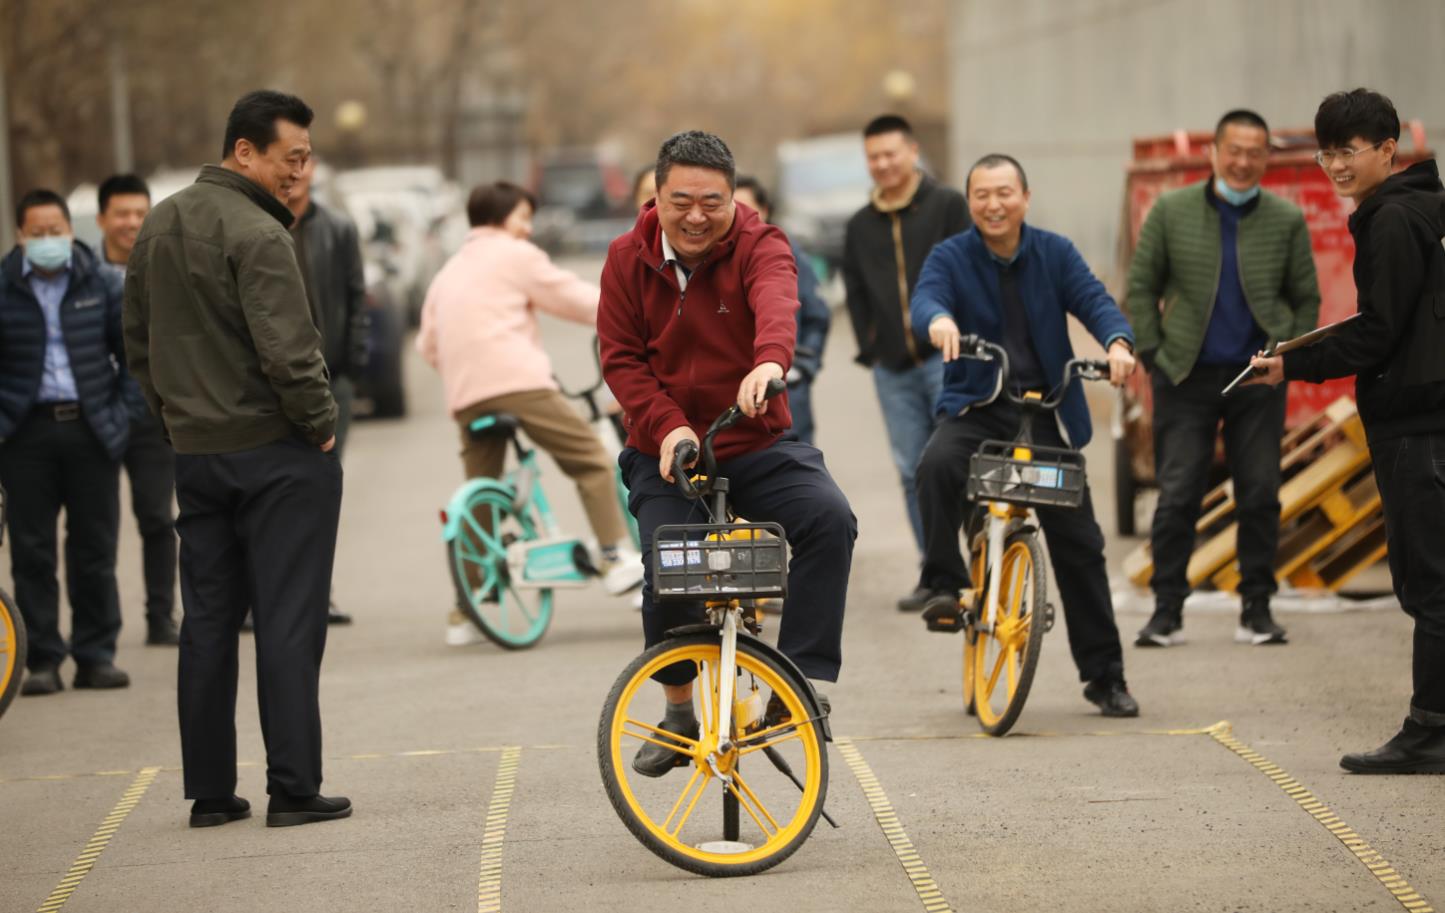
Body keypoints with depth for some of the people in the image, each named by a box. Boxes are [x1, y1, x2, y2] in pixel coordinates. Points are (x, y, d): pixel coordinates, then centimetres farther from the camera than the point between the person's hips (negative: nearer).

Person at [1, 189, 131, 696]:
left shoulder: (99, 283, 4)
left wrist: (118, 403, 7)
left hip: (91, 427, 2)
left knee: (95, 549, 5)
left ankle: (96, 655, 12)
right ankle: (42, 661, 5)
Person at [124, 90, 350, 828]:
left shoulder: (159, 225, 11)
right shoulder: (255, 234, -16)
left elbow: (138, 338, 18)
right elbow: (286, 350, -23)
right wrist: (321, 422, -9)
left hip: (194, 454, 8)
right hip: (277, 453, -8)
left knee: (206, 622, 10)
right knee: (288, 621, -3)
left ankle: (209, 791, 13)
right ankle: (293, 788, -3)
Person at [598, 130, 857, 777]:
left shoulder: (759, 245, -8)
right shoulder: (628, 260, 0)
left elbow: (776, 301, -31)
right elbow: (621, 359, -2)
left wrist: (770, 360, -55)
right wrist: (667, 426, -20)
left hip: (756, 442, -1)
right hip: (665, 452, 1)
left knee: (829, 517, -27)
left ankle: (804, 677, -17)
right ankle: (678, 711, 8)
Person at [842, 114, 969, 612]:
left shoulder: (947, 206, -1)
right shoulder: (861, 226, 14)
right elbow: (856, 292, 20)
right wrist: (869, 347, 9)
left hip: (945, 359, -5)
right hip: (893, 368, 5)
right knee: (913, 473, 3)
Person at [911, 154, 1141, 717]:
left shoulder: (1054, 253, 4)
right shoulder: (951, 257, -1)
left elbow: (1093, 300, -9)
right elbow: (926, 297, -21)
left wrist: (1117, 343, -31)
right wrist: (938, 320, -46)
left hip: (1047, 411, 1)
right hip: (975, 409, -1)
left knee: (1078, 543, 2)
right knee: (937, 466, -36)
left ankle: (1104, 676, 13)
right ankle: (943, 584, -18)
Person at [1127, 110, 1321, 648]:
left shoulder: (1287, 221, 3)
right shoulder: (1171, 211, 1)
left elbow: (1306, 299, 11)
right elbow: (1140, 287, 6)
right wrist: (1152, 354, -1)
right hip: (1186, 377, -1)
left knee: (1260, 496, 3)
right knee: (1177, 496, -3)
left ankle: (1257, 608, 12)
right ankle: (1167, 609, 3)